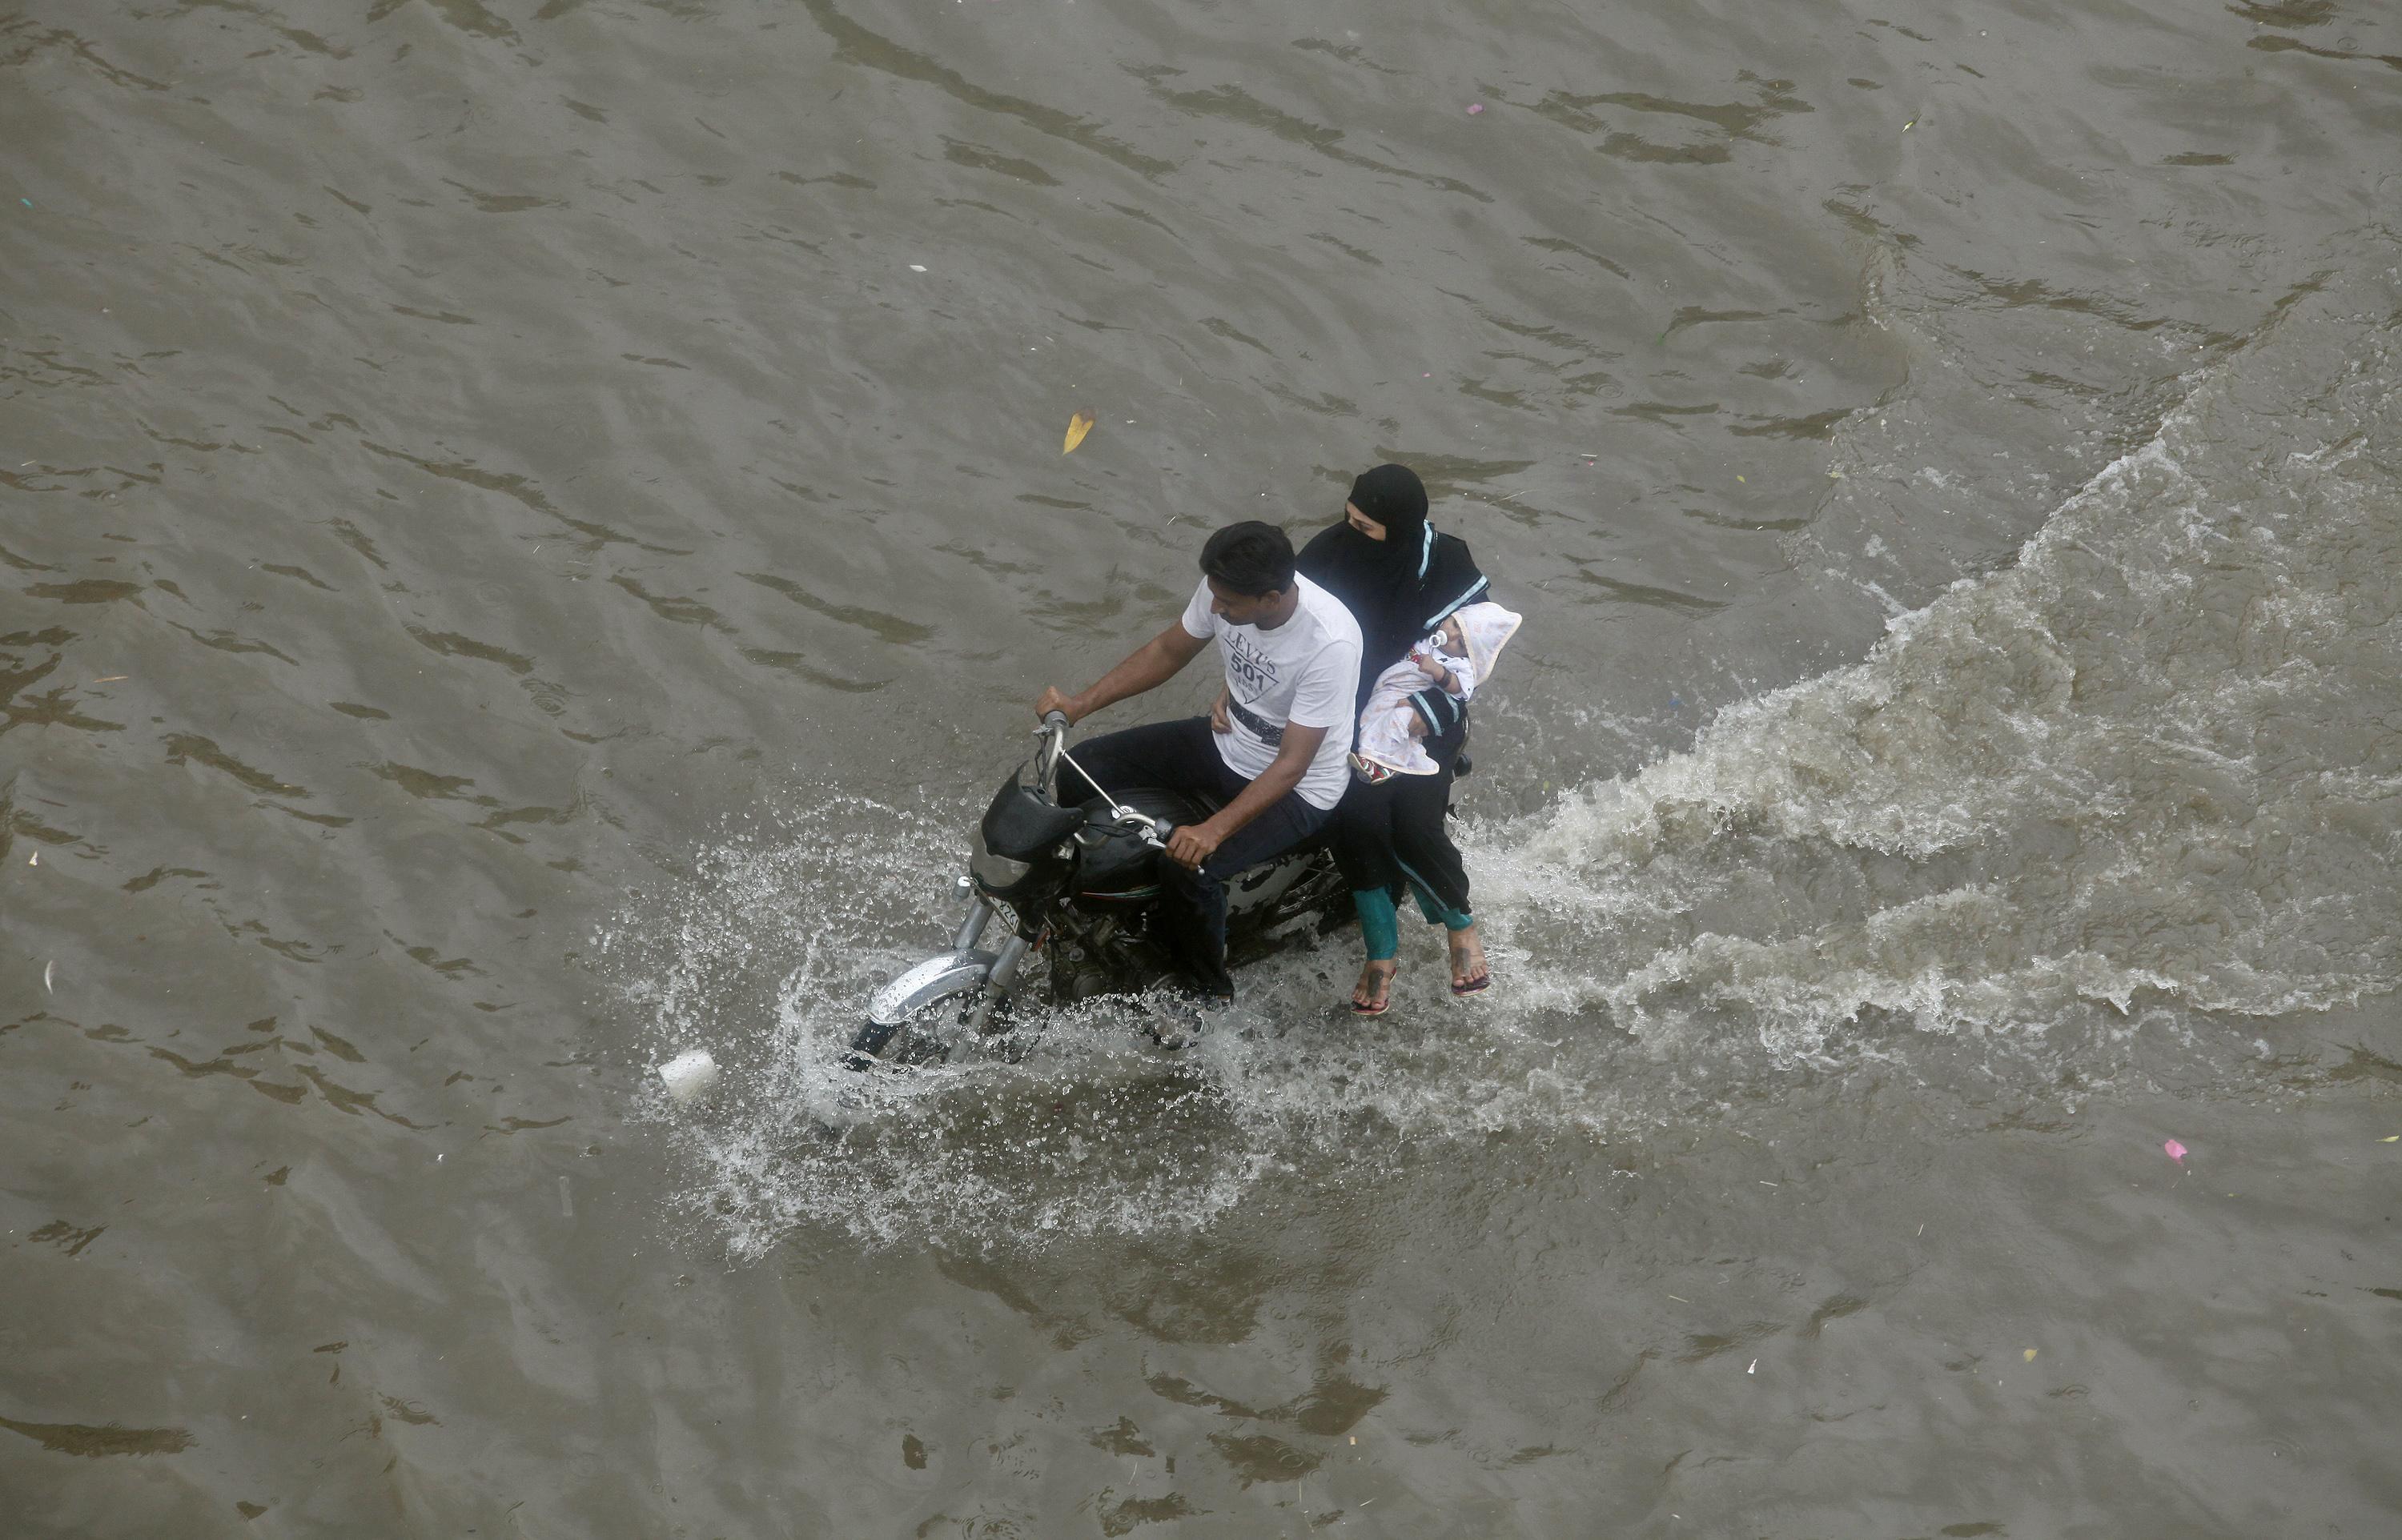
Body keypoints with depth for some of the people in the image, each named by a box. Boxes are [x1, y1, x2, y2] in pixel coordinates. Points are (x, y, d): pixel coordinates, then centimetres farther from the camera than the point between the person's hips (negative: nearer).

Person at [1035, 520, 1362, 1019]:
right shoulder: (1226, 587, -16)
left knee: (1188, 867, -28)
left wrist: (1214, 830, -40)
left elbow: (1292, 764, -31)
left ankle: (1209, 991, 0)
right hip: (1227, 740, 7)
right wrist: (1080, 704, -5)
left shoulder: (1330, 641, -34)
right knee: (1081, 770, -3)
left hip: (1299, 788, -7)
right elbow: (1168, 651, 4)